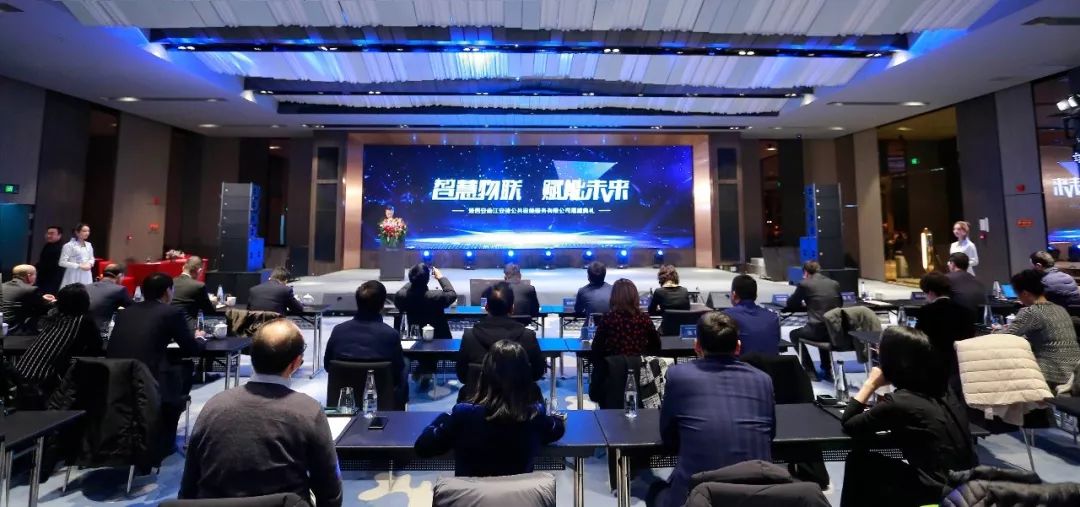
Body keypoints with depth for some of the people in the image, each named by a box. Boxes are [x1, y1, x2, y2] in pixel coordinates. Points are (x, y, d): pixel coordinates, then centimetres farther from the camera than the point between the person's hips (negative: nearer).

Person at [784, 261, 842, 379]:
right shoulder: (834, 283, 13)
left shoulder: (804, 284, -1)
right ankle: (828, 370, 39)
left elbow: (790, 303, 10)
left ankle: (810, 371, 20)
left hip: (818, 330, -6)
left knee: (794, 334, 25)